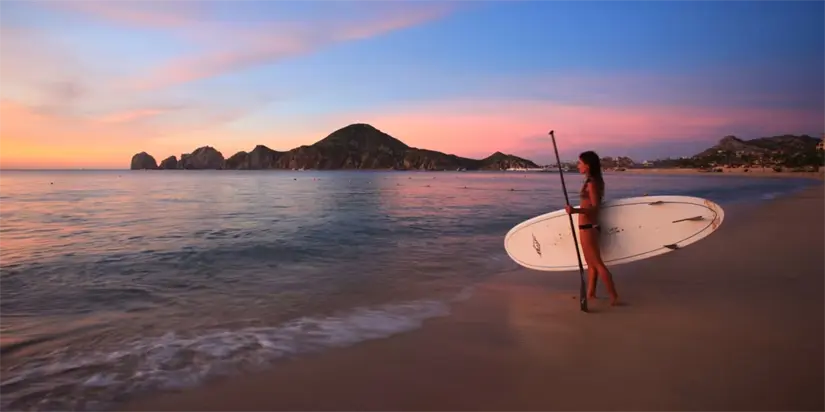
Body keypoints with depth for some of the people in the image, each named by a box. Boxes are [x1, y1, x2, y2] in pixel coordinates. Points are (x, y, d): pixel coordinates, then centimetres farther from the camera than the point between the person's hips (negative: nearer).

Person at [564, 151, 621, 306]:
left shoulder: (591, 183, -17)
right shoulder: (595, 181, 10)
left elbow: (594, 207, -22)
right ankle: (590, 293, 26)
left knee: (597, 263, -5)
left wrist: (575, 210, -36)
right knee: (591, 262, 16)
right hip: (590, 226, 10)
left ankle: (614, 297, -2)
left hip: (587, 227, -10)